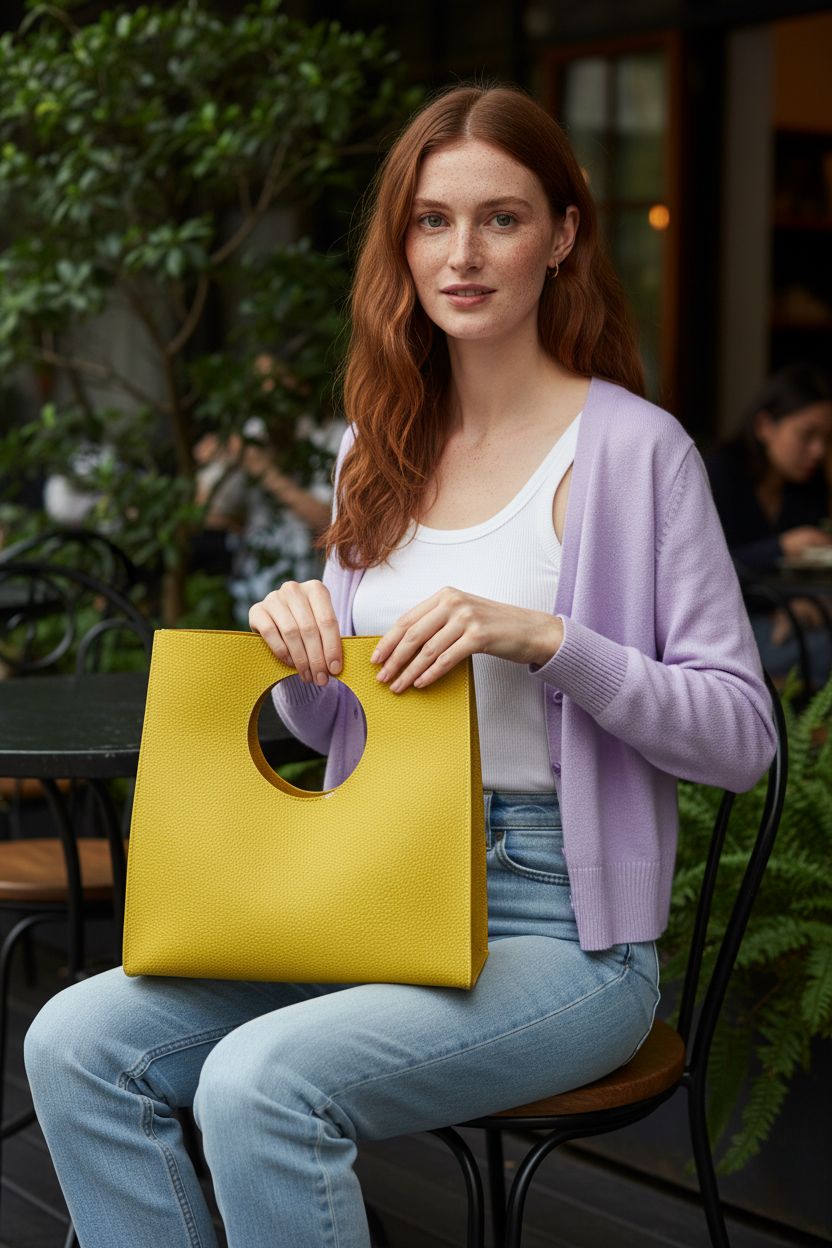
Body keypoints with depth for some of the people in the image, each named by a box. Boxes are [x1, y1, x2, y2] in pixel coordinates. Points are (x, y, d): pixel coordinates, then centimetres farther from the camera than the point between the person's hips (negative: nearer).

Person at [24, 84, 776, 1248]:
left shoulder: (632, 450, -7)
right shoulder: (380, 450, 12)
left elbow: (742, 733, -9)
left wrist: (544, 638, -22)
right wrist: (297, 636, -4)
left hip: (560, 925, -6)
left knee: (261, 1083, -30)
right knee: (73, 1041, -14)